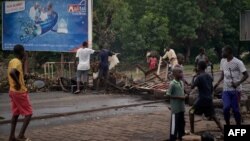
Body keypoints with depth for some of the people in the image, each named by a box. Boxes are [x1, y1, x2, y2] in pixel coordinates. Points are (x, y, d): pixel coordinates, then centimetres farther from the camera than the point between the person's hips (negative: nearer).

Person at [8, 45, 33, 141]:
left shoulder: (11, 61, 10)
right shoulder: (18, 62, -18)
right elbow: (12, 73, -36)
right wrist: (18, 83, -27)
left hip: (13, 91, 9)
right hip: (20, 92, -9)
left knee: (15, 113, 14)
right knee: (28, 113, 0)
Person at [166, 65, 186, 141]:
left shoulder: (181, 83, 8)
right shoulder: (172, 84, -16)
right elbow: (169, 95, -15)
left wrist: (184, 96, -1)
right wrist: (179, 97, -19)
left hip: (181, 107, 8)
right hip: (175, 108, -8)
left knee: (182, 122, 17)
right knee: (174, 123, -1)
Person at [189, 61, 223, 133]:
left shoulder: (199, 77, -13)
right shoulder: (209, 76, 10)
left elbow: (192, 87, -11)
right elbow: (211, 89, 16)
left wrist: (193, 77, 1)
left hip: (202, 99, -7)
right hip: (209, 99, 7)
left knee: (191, 112, 8)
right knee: (212, 115, 15)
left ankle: (192, 131, 7)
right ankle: (223, 130, 7)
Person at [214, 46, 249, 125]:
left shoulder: (238, 62, -13)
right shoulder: (222, 61, 5)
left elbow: (246, 75, -11)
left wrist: (238, 83, -24)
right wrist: (218, 82, 1)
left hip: (236, 90, -4)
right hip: (226, 90, 4)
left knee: (235, 109, 0)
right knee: (226, 108, -11)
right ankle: (228, 125, 9)